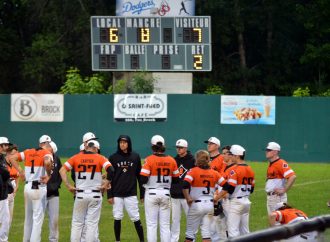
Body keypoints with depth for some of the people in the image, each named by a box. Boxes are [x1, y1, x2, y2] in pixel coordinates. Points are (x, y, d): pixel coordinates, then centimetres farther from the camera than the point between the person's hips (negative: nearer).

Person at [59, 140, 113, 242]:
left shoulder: (76, 157, 3)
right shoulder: (100, 158, -2)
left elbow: (62, 170, -3)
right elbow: (111, 170, -17)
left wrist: (68, 186, -3)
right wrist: (107, 183, -6)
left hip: (80, 195, 1)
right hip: (95, 195, -1)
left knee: (77, 223, 9)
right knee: (92, 224, 2)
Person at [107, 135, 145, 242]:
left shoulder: (135, 157, 4)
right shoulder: (113, 158, 3)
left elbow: (140, 176, 8)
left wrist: (142, 193, 5)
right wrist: (109, 195, -1)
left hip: (131, 193, -1)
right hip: (117, 194, 1)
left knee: (136, 218, -3)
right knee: (117, 218, 2)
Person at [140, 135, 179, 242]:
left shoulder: (149, 160, -11)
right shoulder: (171, 160, 0)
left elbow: (143, 179, -16)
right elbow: (176, 179, 7)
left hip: (152, 193, -3)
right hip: (165, 193, 3)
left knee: (151, 224, 1)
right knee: (165, 225, 7)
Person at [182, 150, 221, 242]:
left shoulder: (194, 171, -8)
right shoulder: (214, 173, 4)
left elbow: (185, 185, -22)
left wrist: (188, 198, -13)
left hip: (196, 204, -4)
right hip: (210, 205, 4)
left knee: (190, 232, 6)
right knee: (206, 232, 6)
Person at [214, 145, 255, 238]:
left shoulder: (235, 171, -15)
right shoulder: (250, 170, 10)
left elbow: (228, 188, -18)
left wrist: (216, 198, -12)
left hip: (236, 202, -8)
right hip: (246, 202, 8)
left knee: (233, 230, -8)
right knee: (244, 230, 13)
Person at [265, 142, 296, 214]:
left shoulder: (281, 163, -15)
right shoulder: (270, 164, 15)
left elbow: (292, 176, -25)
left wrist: (284, 190, -21)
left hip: (278, 197, -10)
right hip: (270, 197, 10)